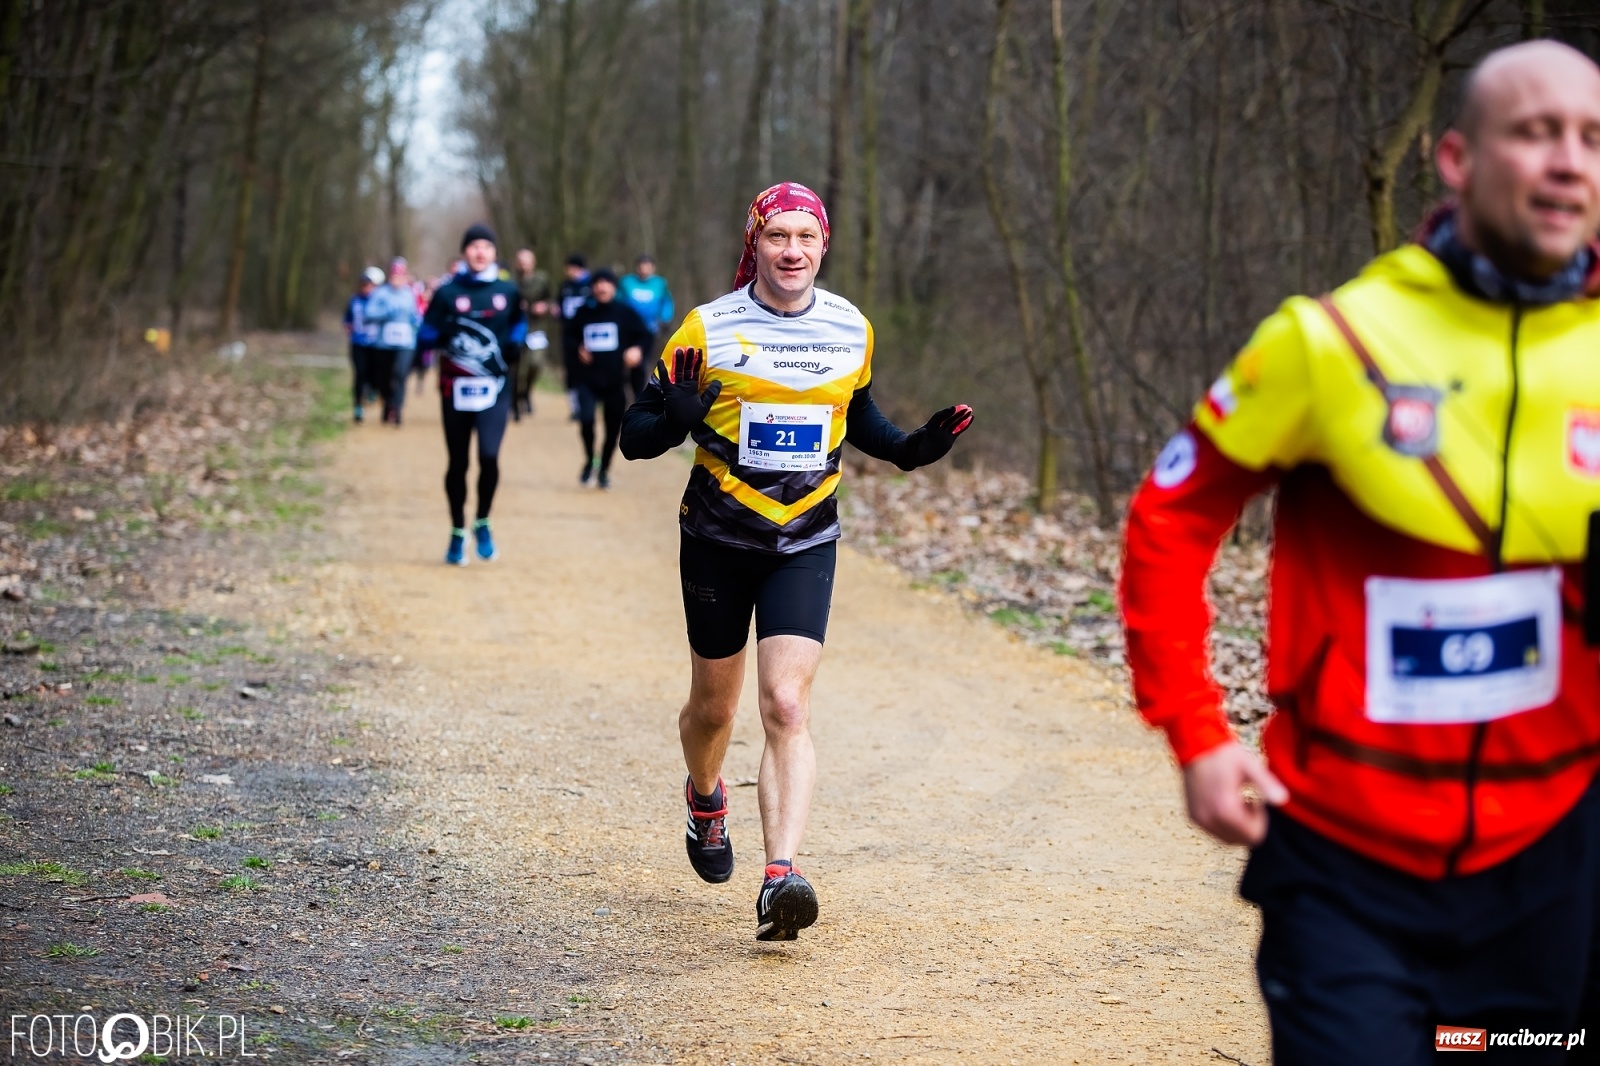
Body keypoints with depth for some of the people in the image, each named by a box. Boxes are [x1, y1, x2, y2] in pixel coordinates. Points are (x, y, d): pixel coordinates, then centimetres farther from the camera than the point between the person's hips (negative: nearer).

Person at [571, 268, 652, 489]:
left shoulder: (625, 312, -1)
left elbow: (644, 335, 1)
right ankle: (590, 460, 4)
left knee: (613, 428, 7)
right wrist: (578, 350, -2)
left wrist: (637, 349, -19)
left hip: (615, 381, 0)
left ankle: (604, 469, 29)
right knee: (586, 418, -22)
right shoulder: (583, 313, 5)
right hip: (588, 380, 0)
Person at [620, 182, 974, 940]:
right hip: (717, 539, -1)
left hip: (805, 543, 1)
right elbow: (635, 434, -7)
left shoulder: (852, 330, 1)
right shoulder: (708, 329, -9)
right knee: (714, 705, 14)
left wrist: (909, 449, 0)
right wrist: (676, 420, -30)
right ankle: (705, 797, 48)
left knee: (787, 705, -15)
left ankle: (780, 877, -21)